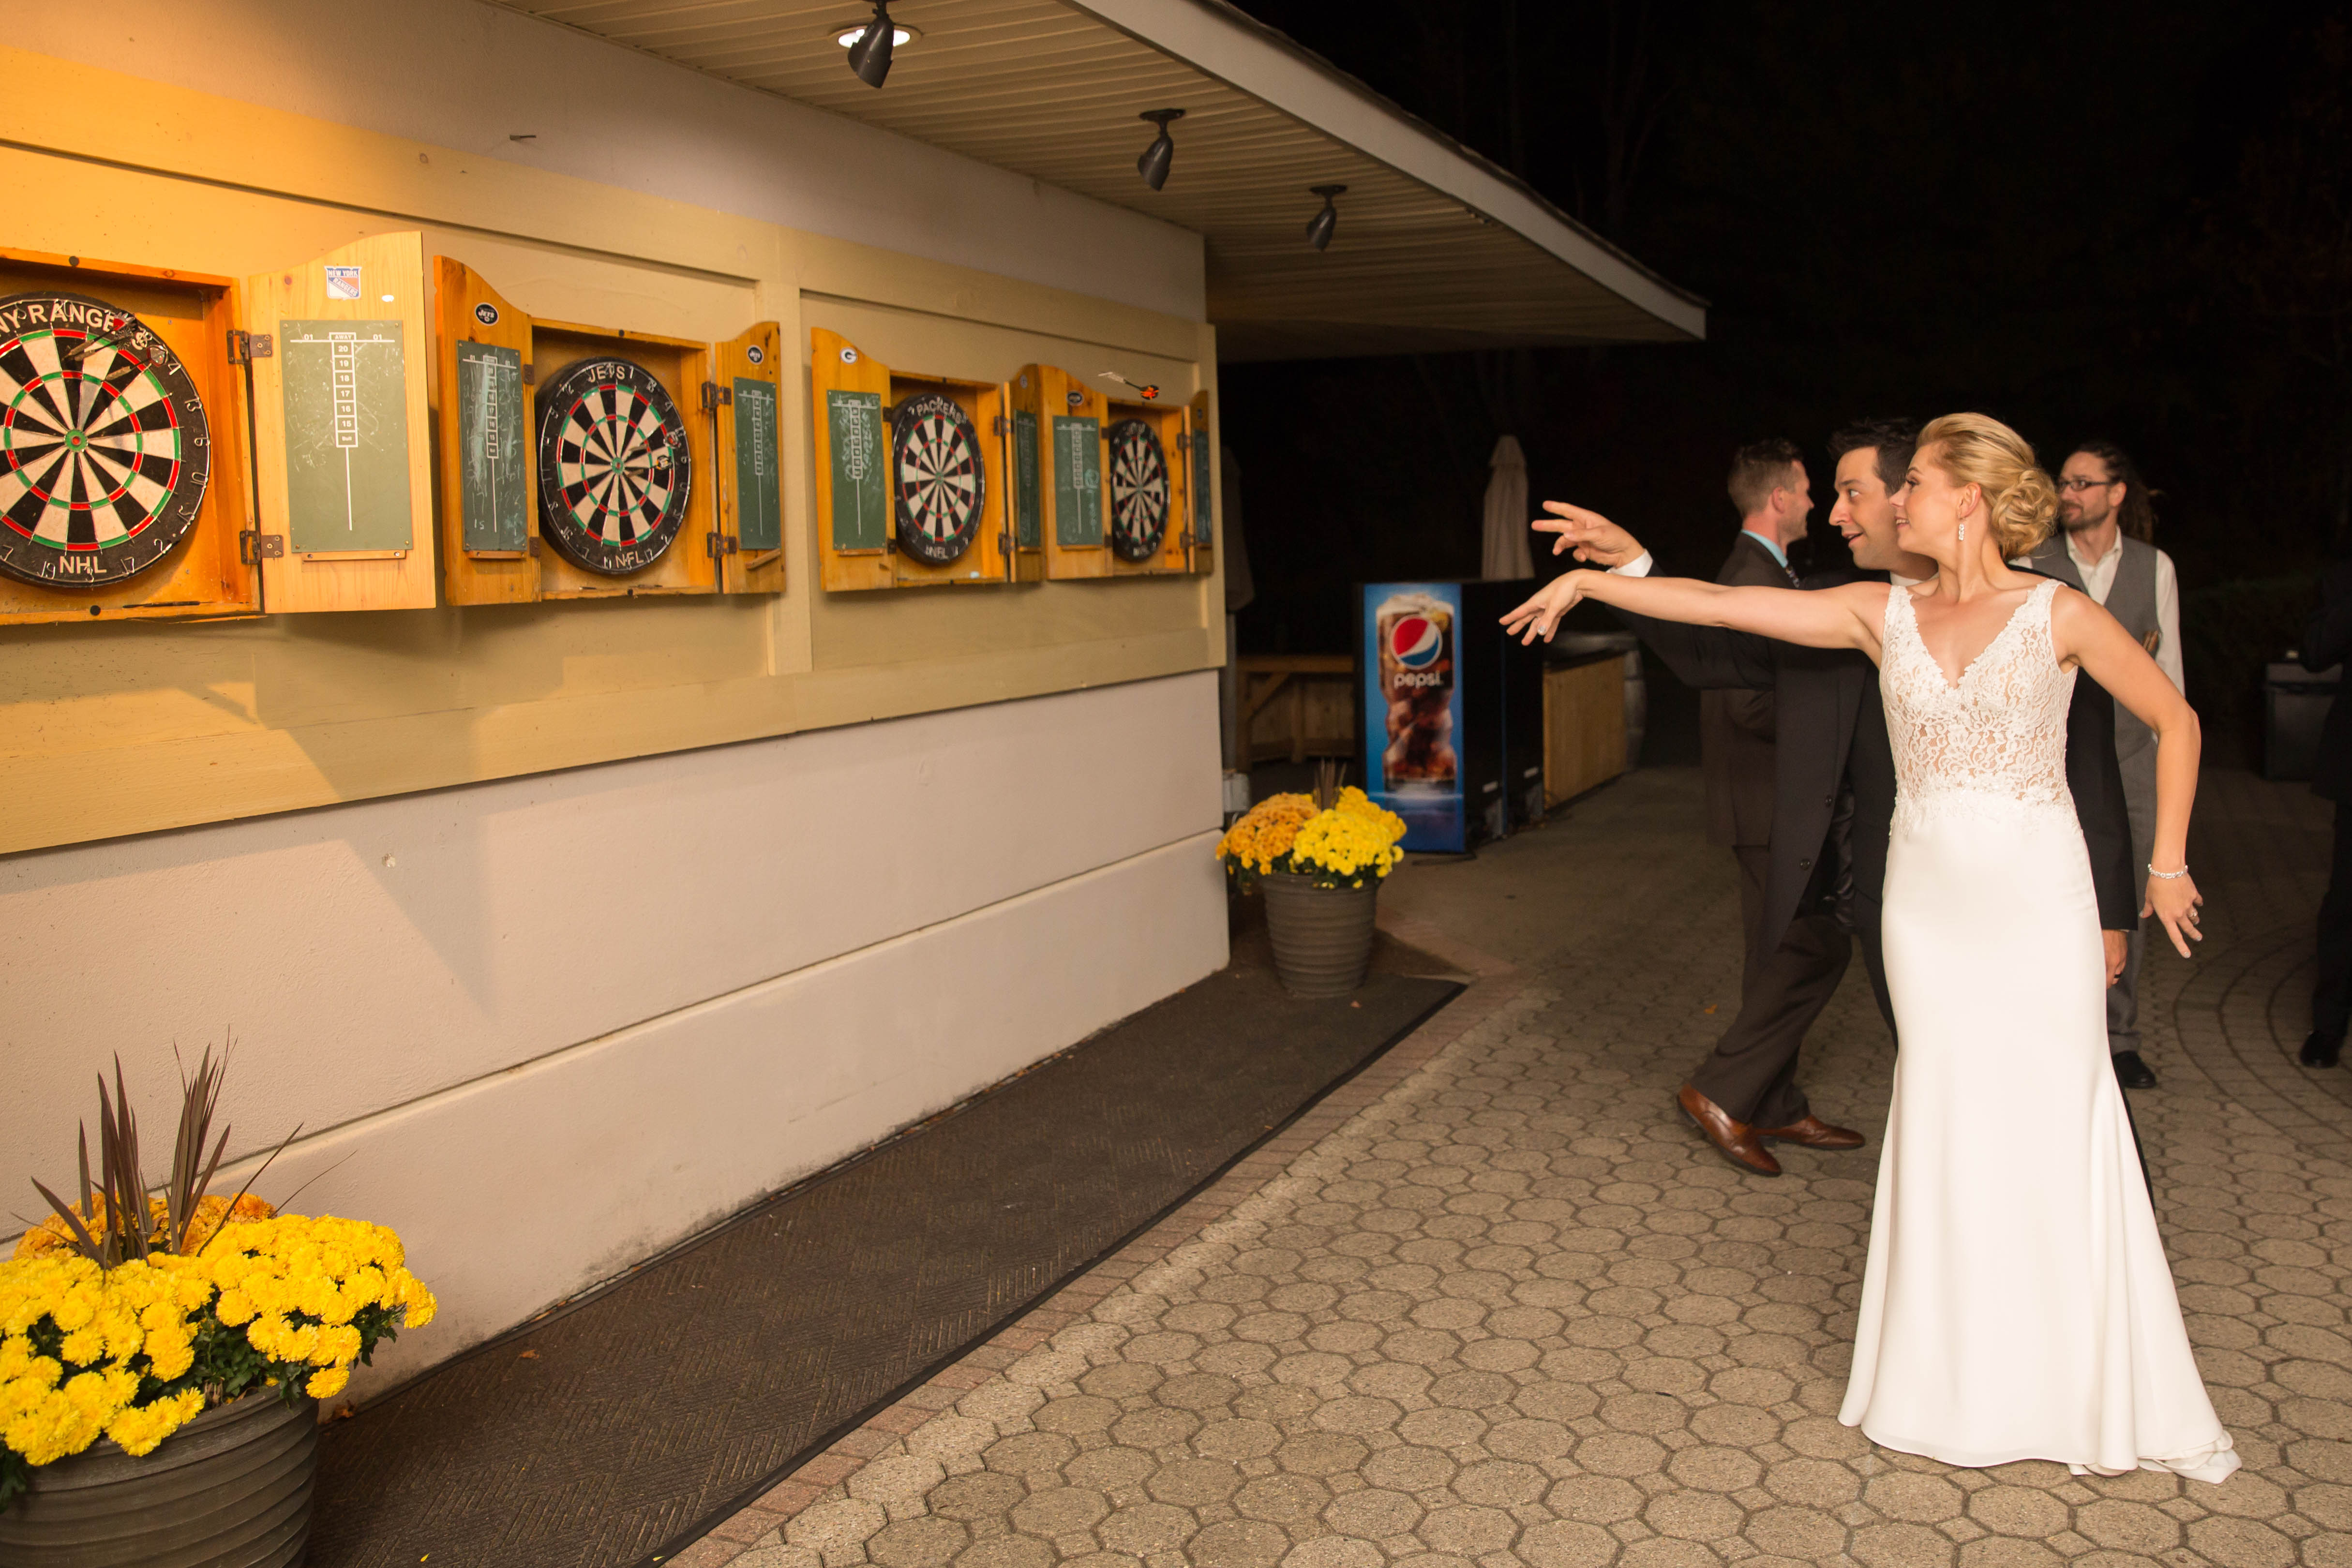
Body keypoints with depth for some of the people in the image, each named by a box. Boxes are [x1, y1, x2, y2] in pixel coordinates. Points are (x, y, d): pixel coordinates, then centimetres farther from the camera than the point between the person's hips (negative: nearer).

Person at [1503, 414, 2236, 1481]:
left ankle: (2093, 1391, 19)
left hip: (2037, 900, -3)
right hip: (1928, 898, 3)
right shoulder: (1884, 614, 4)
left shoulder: (2060, 615, -4)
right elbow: (1721, 605, 2)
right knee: (1944, 1126, 8)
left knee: (2056, 1126, 2)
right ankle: (1959, 1383, 22)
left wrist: (2167, 863, 5)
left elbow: (2174, 720, 6)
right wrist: (1590, 582, 0)